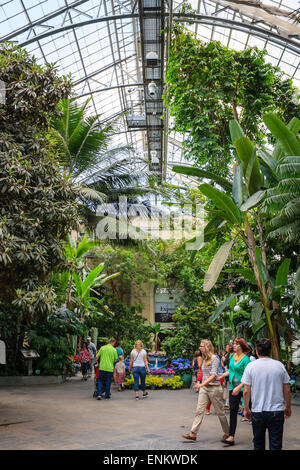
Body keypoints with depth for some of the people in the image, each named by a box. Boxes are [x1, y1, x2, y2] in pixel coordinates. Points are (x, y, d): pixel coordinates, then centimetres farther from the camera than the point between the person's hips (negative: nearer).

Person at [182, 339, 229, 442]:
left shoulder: (214, 358, -12)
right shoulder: (204, 359, 11)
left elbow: (213, 375, -18)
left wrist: (202, 384, -25)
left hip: (214, 387, -7)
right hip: (204, 388, 7)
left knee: (219, 411, 6)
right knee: (199, 410, 0)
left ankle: (227, 432, 22)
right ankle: (193, 433, -2)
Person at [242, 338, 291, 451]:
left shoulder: (251, 366, -7)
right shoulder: (279, 365, -3)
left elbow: (246, 391, -6)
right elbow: (287, 390, 3)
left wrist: (246, 409, 6)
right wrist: (288, 407, 17)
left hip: (257, 411, 0)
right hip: (277, 411, 0)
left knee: (258, 443, 17)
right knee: (275, 445, 6)